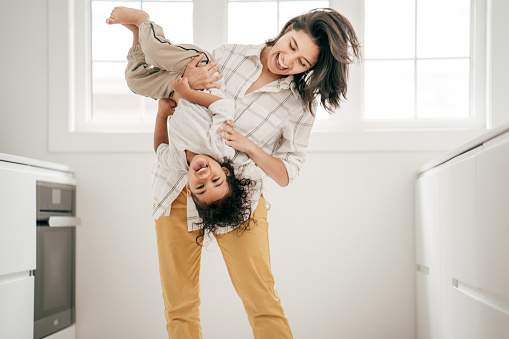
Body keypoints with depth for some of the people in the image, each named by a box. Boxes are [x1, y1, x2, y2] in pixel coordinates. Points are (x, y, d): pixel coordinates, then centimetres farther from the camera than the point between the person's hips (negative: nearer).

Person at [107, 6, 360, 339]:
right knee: (179, 307, 3)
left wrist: (249, 146, -20)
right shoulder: (228, 54, 1)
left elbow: (286, 174, -2)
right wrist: (186, 82, -12)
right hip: (179, 184, 3)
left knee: (261, 299, -15)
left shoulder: (301, 105, -5)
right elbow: (156, 80, 12)